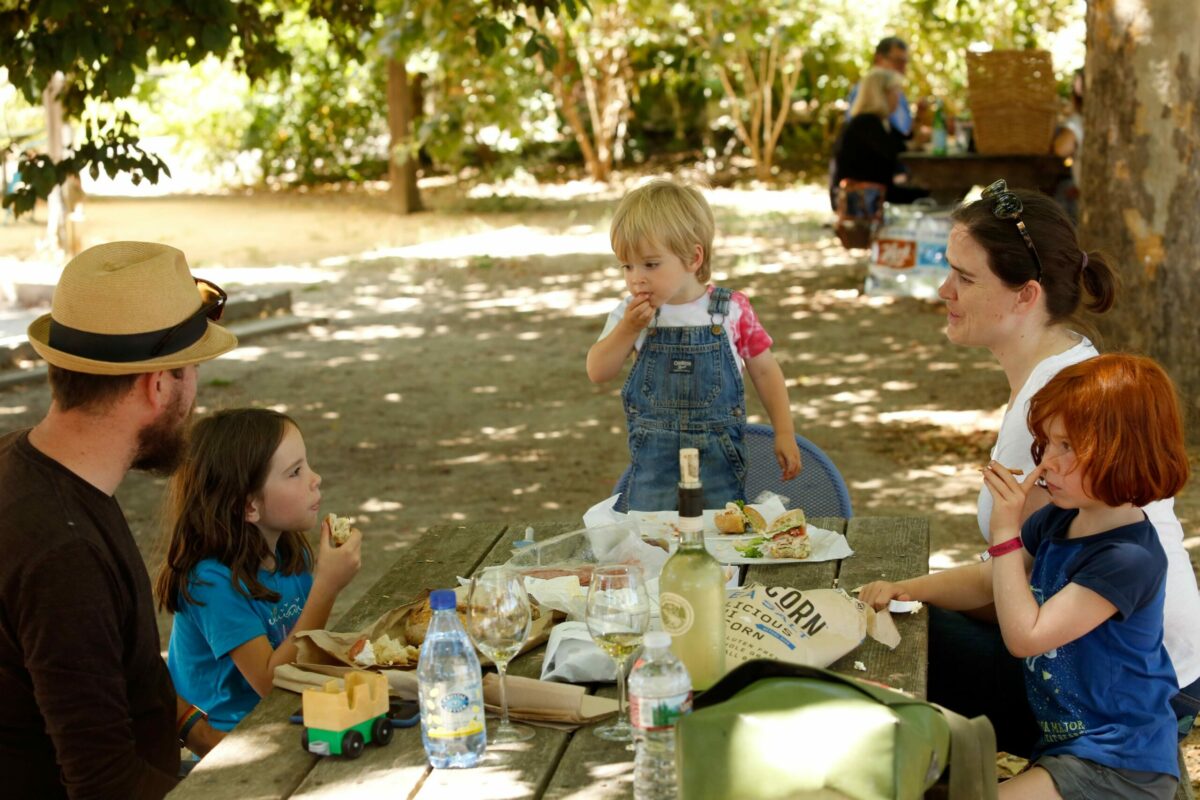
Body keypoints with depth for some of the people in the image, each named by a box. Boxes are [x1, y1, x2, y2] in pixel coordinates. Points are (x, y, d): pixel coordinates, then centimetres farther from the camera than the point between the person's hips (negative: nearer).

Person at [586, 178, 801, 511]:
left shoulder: (732, 309, -6)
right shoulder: (631, 314, 0)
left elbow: (764, 370, 4)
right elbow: (598, 372, -3)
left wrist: (784, 433, 2)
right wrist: (628, 328, -16)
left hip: (717, 456, -1)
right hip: (653, 457, 1)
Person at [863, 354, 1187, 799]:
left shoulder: (1129, 558, -24)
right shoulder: (1058, 520, 3)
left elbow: (1025, 636, -25)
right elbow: (984, 582, 15)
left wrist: (1006, 532, -24)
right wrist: (907, 590, -2)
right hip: (1062, 739, 8)